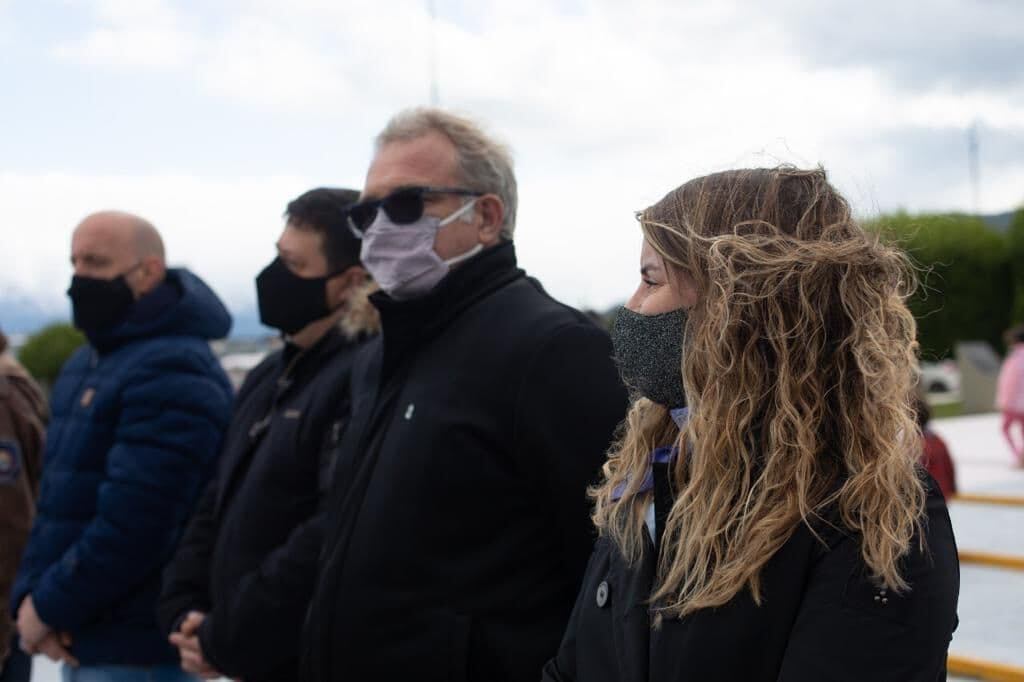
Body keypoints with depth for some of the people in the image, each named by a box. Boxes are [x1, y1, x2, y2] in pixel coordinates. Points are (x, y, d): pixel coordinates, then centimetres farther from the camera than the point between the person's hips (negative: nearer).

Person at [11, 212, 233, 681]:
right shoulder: (83, 365, 14)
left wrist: (50, 606, -14)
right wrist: (29, 594, 0)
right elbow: (58, 497, 15)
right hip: (80, 640, 9)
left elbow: (133, 522, -24)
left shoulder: (172, 372, -18)